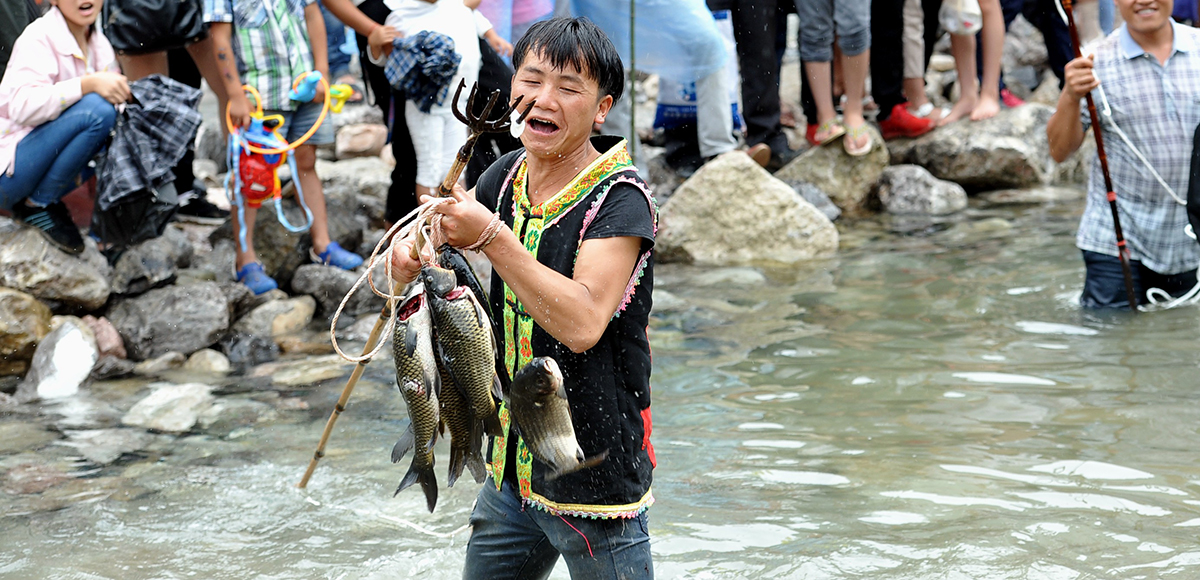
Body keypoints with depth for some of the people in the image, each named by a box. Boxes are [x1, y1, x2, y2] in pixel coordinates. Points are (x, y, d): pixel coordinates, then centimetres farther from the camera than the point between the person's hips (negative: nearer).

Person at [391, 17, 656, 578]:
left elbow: (583, 323, -29)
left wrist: (490, 236, -30)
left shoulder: (619, 199, -17)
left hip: (594, 477, -7)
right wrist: (410, 258, -7)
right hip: (511, 465, 7)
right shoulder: (507, 175, 4)